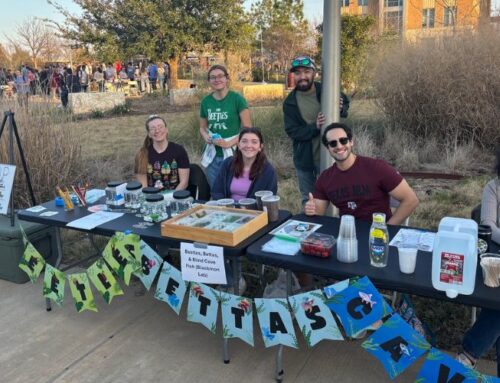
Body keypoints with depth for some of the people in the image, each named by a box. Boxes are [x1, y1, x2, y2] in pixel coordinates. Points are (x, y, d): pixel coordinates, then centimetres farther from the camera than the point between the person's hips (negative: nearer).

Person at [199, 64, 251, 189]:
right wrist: (206, 137, -4)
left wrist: (229, 143, -18)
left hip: (232, 154, -4)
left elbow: (248, 128, -10)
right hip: (212, 155, 4)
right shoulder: (206, 101, 5)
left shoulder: (237, 98, -7)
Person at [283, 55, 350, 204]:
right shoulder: (290, 102, -7)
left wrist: (341, 109, -14)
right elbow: (292, 131, -14)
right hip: (304, 159, 1)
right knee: (308, 201, 18)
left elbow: (346, 102, 10)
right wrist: (315, 127, -29)